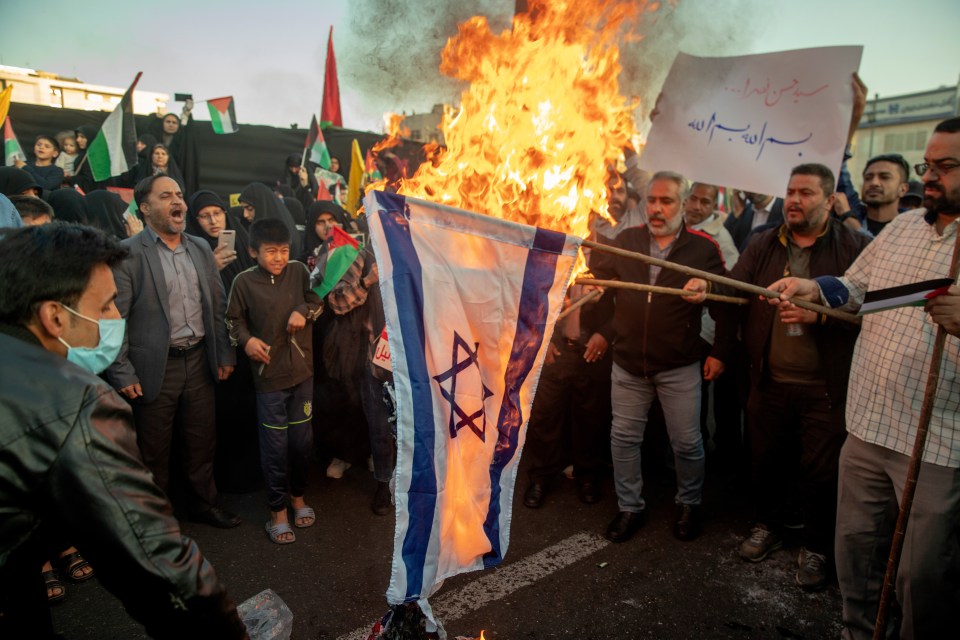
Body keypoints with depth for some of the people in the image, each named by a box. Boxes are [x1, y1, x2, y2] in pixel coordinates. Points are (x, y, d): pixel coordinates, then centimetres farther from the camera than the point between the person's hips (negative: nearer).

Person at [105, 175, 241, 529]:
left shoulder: (201, 248, 8)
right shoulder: (127, 253, -9)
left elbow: (218, 305, 10)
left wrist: (225, 354, 8)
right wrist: (122, 373, -12)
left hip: (199, 360, 5)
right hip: (155, 367, -5)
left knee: (202, 440, 16)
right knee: (154, 448, 11)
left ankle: (202, 501, 35)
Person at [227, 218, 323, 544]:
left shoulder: (298, 271, -2)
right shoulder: (244, 282, -7)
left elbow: (320, 299, 8)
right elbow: (233, 319, 5)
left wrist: (303, 311, -11)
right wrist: (246, 340, -12)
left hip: (302, 371, 3)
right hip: (269, 375, -2)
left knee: (302, 440, 14)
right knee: (275, 446, 5)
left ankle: (298, 496, 37)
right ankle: (277, 510, 23)